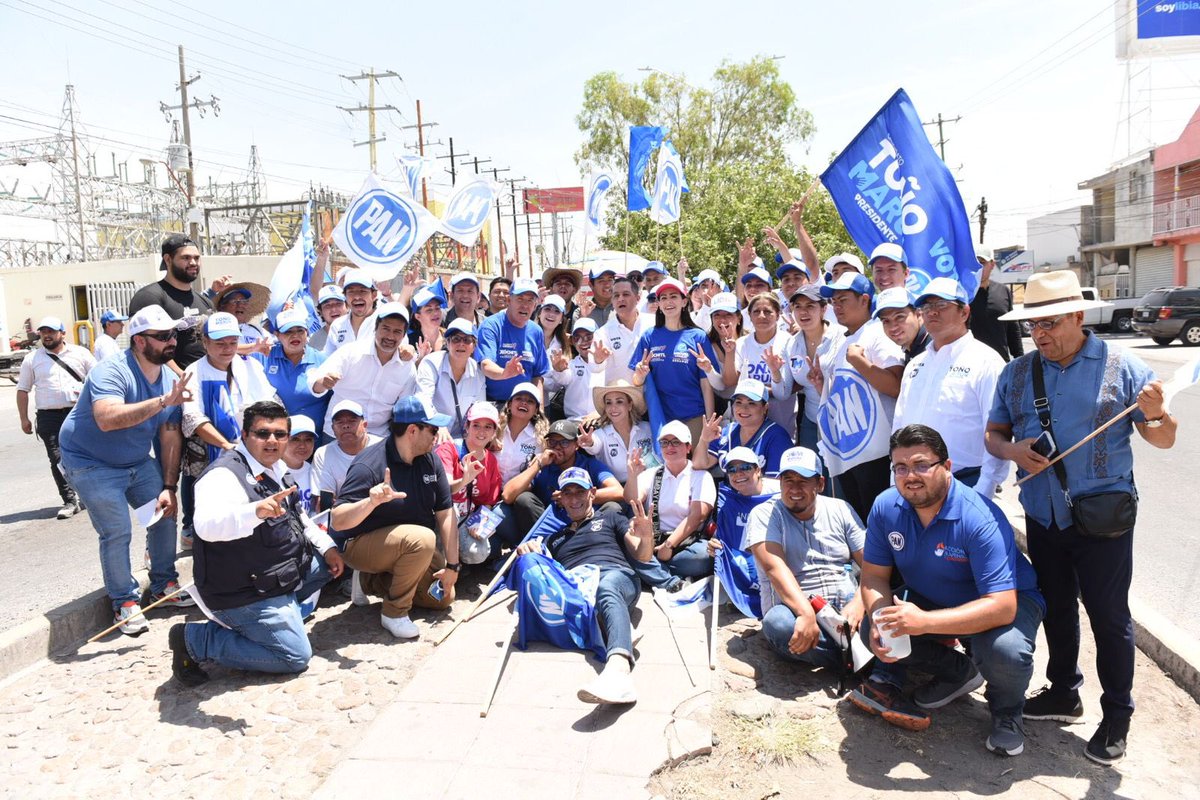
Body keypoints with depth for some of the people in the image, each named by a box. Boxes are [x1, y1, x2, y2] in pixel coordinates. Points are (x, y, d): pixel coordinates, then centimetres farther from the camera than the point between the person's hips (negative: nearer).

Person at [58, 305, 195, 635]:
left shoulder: (171, 379, -6)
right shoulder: (112, 372, -26)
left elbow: (170, 437, -5)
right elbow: (107, 419, -45)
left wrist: (169, 487, -8)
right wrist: (163, 401, -51)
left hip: (139, 462, 7)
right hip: (93, 465, -6)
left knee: (165, 515, 2)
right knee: (117, 533, -11)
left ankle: (163, 584, 21)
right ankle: (125, 602, 7)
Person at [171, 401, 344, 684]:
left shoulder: (277, 468, 6)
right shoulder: (224, 475, -22)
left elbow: (298, 516, 21)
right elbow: (207, 526, -41)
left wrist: (327, 547, 8)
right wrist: (256, 511, -58)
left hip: (283, 573, 9)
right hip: (244, 594, -9)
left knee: (329, 563, 19)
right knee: (296, 657, -9)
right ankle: (195, 639, -1)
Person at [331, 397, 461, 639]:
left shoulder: (430, 460, -7)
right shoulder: (369, 465, -25)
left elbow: (445, 514, -4)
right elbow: (337, 522, -30)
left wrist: (452, 565, -8)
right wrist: (371, 502, -49)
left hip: (410, 546, 7)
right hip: (363, 545, -7)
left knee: (444, 597, 3)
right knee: (423, 539, -33)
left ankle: (370, 581, 15)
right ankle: (395, 612, -13)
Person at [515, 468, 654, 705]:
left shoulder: (610, 518, 30)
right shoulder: (555, 537, 39)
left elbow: (642, 556, 19)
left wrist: (647, 538, -6)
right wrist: (527, 551, 6)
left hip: (616, 574, -1)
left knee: (606, 588, -42)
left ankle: (618, 668, -70)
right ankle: (619, 627, -45)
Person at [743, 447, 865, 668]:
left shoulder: (840, 510, 11)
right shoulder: (764, 515, 0)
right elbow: (774, 567, -17)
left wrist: (859, 603, -18)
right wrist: (806, 613, -33)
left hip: (845, 605, 2)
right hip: (794, 608, -2)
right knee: (779, 623, -38)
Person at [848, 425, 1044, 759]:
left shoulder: (980, 519, -33)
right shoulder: (885, 507, -16)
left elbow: (1002, 606, -39)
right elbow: (875, 577, -8)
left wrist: (926, 621, -49)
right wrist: (879, 622, -31)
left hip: (1009, 600, -5)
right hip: (930, 600, 5)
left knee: (1005, 650, -36)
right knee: (875, 628, -16)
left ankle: (1006, 710, 2)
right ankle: (958, 671, 12)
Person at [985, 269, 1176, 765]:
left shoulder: (1122, 367, -6)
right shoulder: (1017, 374, 5)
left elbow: (1163, 440, -5)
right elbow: (994, 435, 9)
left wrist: (1156, 415, -27)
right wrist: (1013, 450, -13)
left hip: (1103, 519, -4)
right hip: (1042, 517, 4)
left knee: (1109, 616, 6)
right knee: (1056, 608, 18)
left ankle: (1116, 717, 22)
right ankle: (1063, 693, 35)